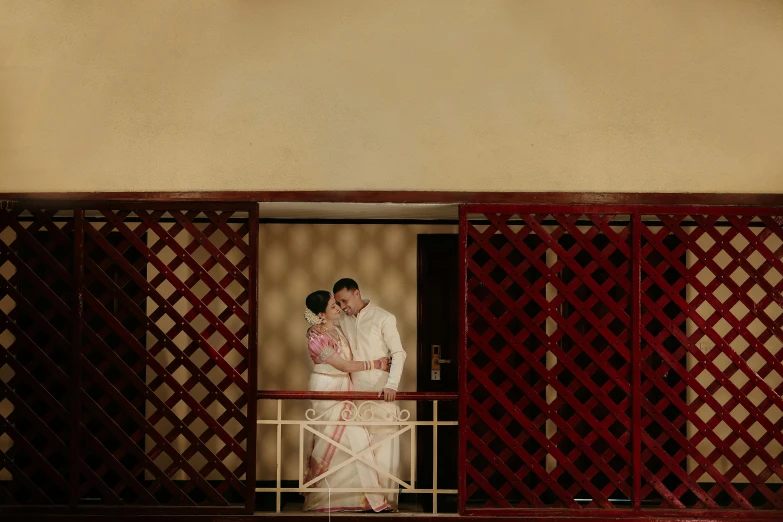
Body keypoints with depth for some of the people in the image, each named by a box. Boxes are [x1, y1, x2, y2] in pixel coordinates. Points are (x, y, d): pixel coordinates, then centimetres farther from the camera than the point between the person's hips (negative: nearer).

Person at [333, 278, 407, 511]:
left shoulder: (383, 318, -5)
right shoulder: (342, 322, 10)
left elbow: (398, 353, -9)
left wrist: (392, 385, -21)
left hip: (380, 392, -5)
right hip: (354, 393, 5)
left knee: (384, 447, -4)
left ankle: (387, 500, 2)